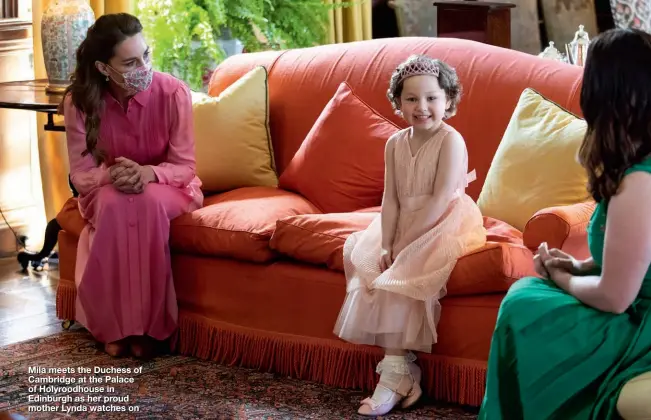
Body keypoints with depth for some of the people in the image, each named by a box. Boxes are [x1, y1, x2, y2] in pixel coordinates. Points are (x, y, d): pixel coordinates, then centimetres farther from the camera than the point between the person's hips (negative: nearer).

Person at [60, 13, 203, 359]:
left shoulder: (173, 92, -20)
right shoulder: (79, 101, -17)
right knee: (113, 203, -35)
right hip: (106, 190, 1)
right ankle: (114, 325, -24)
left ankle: (149, 324, -24)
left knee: (149, 201, -36)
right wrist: (112, 175, -34)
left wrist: (148, 173, -35)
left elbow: (184, 166, -14)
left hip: (167, 187, -1)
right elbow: (81, 174, -12)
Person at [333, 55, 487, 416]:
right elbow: (391, 199, 1)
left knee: (401, 273, -24)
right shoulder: (395, 144, 5)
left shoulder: (451, 141, -14)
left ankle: (395, 373, -17)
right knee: (364, 258, -8)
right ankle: (400, 367, -8)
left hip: (444, 225, -7)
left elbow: (440, 200, -20)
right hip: (403, 228, 7)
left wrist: (406, 241, -21)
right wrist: (386, 244, -12)